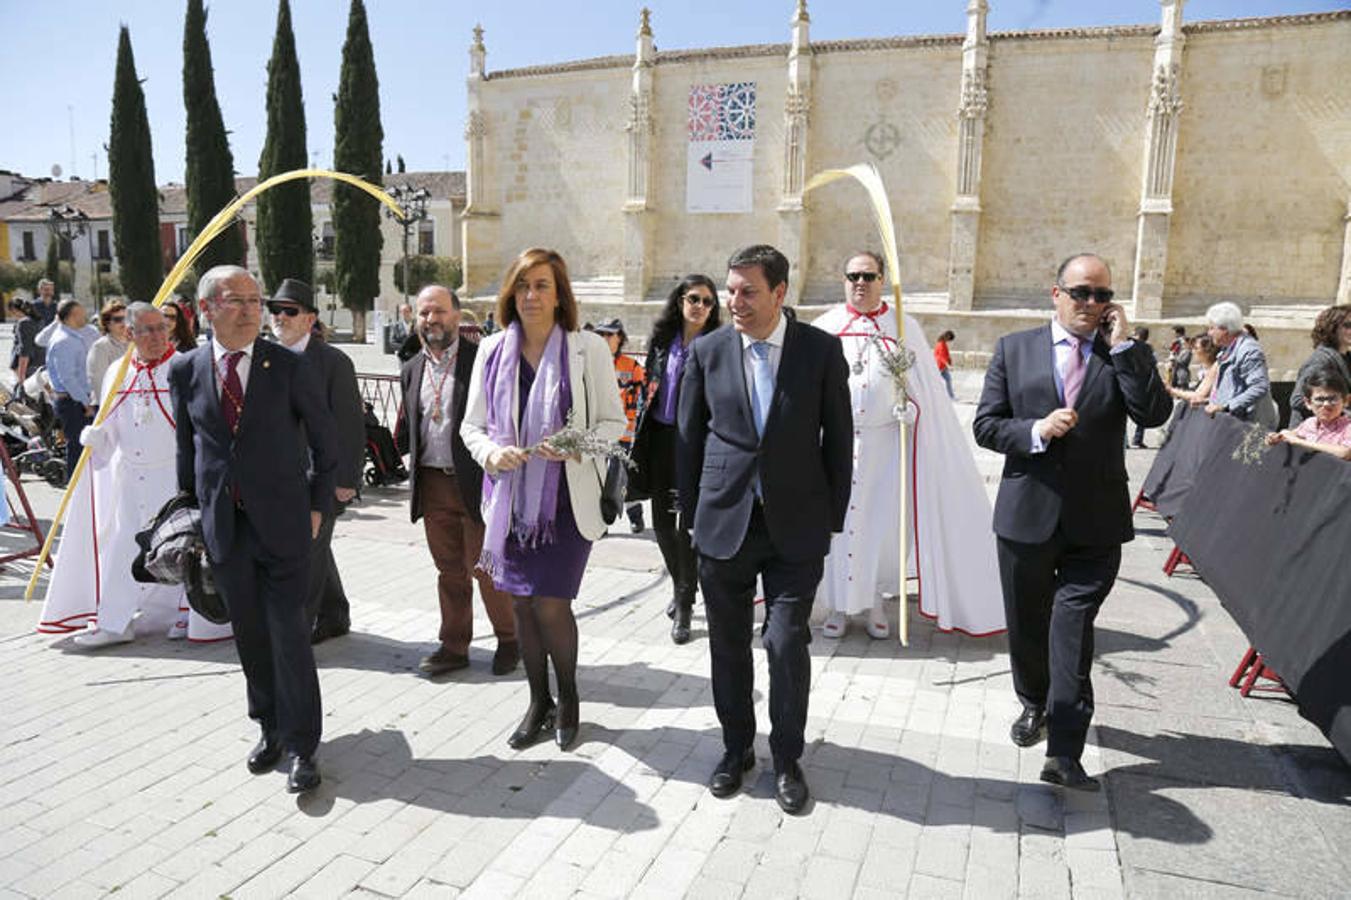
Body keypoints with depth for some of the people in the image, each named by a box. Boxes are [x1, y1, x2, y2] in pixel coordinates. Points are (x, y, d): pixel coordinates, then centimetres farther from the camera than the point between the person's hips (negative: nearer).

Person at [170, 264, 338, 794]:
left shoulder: (290, 368, -5)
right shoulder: (186, 370, 3)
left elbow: (324, 442, 2)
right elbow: (186, 447, 12)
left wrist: (318, 505, 1)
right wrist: (190, 511, 12)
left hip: (281, 522, -3)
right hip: (222, 526, 3)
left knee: (289, 635, -2)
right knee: (250, 636, 13)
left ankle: (301, 746, 9)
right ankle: (270, 728, 30)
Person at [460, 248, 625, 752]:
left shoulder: (588, 350, -4)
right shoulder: (493, 351, 5)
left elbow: (613, 421, 0)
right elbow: (472, 425, 9)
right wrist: (492, 452, -13)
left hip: (567, 499, -3)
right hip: (510, 497, 4)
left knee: (551, 605, -4)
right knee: (522, 603, 11)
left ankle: (568, 698, 24)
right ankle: (539, 703, 31)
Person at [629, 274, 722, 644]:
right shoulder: (661, 339, 8)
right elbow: (648, 388, 13)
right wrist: (639, 441, 9)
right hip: (659, 439, 5)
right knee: (661, 521, 11)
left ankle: (684, 605, 11)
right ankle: (681, 586, 33)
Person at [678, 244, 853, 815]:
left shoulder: (821, 350, -3)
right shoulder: (707, 351, 0)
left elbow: (838, 439, 2)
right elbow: (689, 439, 7)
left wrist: (832, 517, 1)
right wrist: (692, 514, 7)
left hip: (795, 526, -2)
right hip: (723, 525, 2)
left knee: (788, 644, 0)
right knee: (727, 645, 12)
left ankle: (787, 759, 22)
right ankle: (736, 749, 32)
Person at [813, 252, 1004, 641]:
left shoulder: (904, 328, 4)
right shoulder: (825, 327, 5)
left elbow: (925, 389, 2)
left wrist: (909, 409, -16)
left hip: (884, 444, 0)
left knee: (884, 521, 3)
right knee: (836, 521, 3)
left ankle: (874, 600, 22)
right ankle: (839, 604, 17)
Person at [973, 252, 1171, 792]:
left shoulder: (1127, 356, 3)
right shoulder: (1014, 349, 3)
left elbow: (1155, 414, -13)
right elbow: (985, 425, 1)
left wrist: (1122, 345, -14)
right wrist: (1035, 431, -17)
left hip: (1095, 523, -1)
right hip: (1027, 515, 1)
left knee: (1072, 635, -6)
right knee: (1026, 627, 16)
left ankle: (1064, 753, 0)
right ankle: (1034, 705, 41)